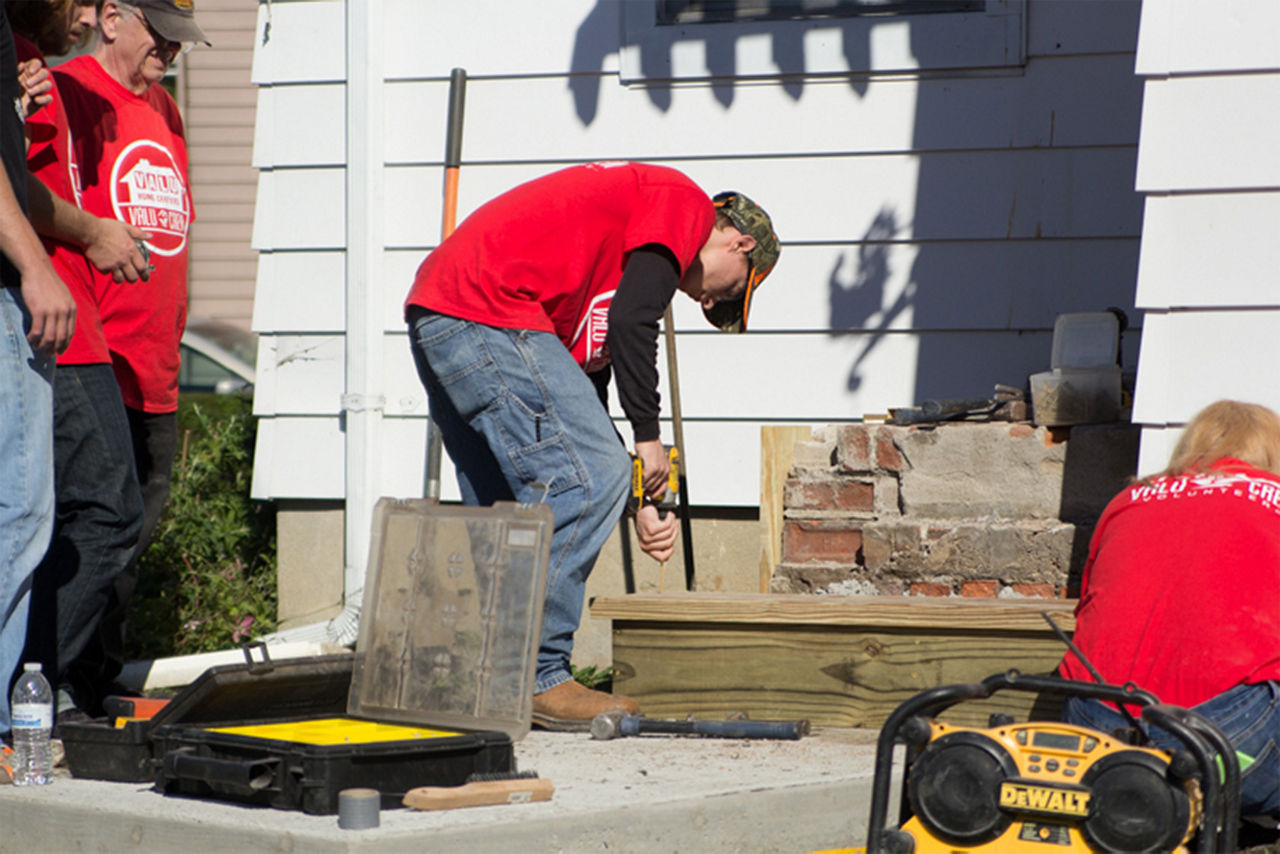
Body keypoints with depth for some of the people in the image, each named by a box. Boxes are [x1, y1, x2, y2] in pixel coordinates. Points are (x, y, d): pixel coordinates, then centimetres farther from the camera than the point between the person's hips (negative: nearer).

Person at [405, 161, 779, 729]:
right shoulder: (685, 204, 3)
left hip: (433, 316, 10)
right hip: (489, 316, -10)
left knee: (504, 507, 17)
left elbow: (585, 388, 27)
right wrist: (649, 435, -7)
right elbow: (632, 321, -14)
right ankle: (536, 678, -6)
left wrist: (634, 504, 23)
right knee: (589, 480, -8)